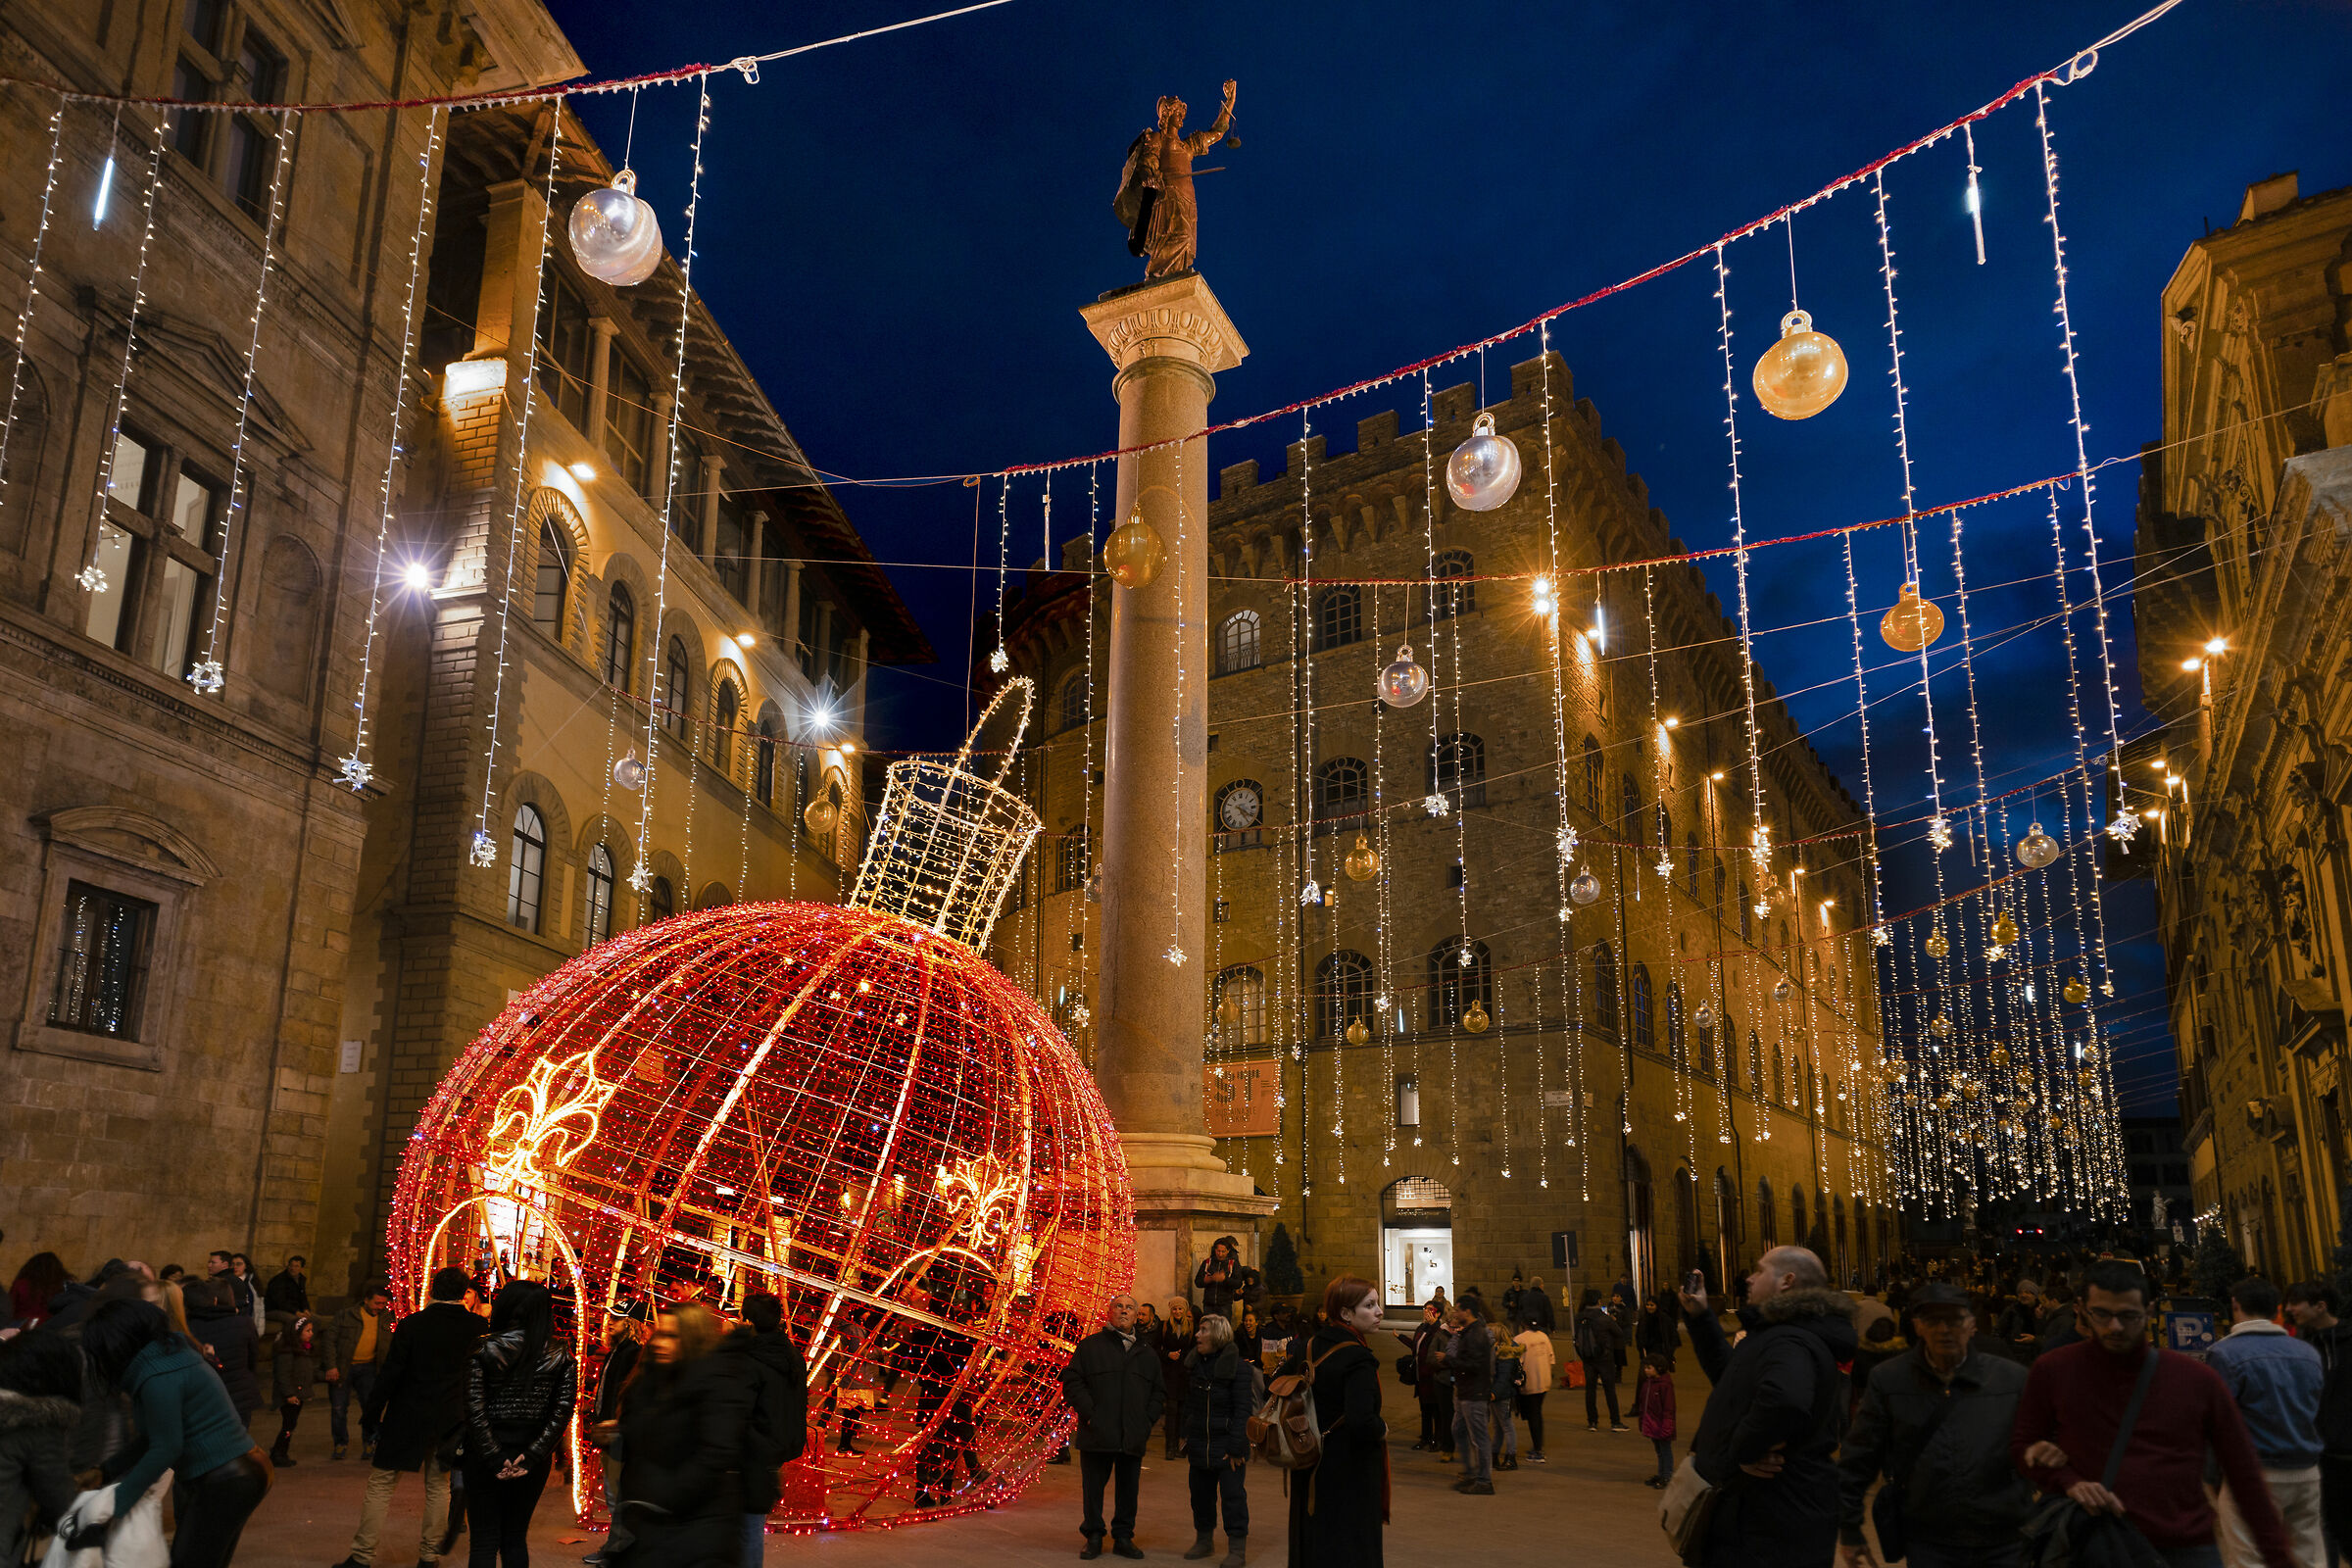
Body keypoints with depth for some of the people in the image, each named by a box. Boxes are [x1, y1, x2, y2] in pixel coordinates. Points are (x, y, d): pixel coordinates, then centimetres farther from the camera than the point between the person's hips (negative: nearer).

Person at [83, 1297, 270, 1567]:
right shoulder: (167, 1356, 12)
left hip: (224, 1481, -10)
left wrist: (118, 1501, -9)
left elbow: (165, 1449, -17)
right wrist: (105, 1471, 16)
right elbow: (152, 1438, 18)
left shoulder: (158, 1377, -17)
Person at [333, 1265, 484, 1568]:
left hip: (407, 1419, -3)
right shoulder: (475, 1327, -6)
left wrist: (371, 1415, -1)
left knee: (380, 1485, 9)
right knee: (438, 1486, 15)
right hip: (449, 1419, 3)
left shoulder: (411, 1325, -12)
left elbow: (390, 1374, -10)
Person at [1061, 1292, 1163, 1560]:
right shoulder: (1090, 1346, 3)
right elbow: (1071, 1381, -1)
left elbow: (1159, 1390, 19)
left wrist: (1149, 1420, 6)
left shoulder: (1148, 1352, 14)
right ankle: (1093, 1537, 18)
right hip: (1098, 1434, -3)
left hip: (1133, 1437, 3)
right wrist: (1088, 1413, -10)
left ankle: (1123, 1537, 21)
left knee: (1128, 1489, 8)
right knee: (1093, 1487, 4)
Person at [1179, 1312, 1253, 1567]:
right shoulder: (1194, 1365, 8)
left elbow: (1242, 1410, -13)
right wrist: (1186, 1437, 10)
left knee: (1233, 1495, -2)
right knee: (1201, 1495, 14)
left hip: (1227, 1446, -6)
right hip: (1200, 1445, 6)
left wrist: (1236, 1447, -16)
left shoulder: (1238, 1367, -11)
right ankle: (1204, 1539, 30)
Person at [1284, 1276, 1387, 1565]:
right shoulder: (1358, 1359, -21)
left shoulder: (1309, 1347, 3)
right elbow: (1361, 1421, -31)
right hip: (1350, 1475, -8)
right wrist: (1382, 1430, -11)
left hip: (1310, 1470, 8)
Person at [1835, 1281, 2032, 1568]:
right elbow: (1859, 1458, 0)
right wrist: (1849, 1530, 3)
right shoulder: (1888, 1380, -4)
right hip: (1927, 1544, -1)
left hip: (2004, 1544, 1)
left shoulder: (2012, 1378, -2)